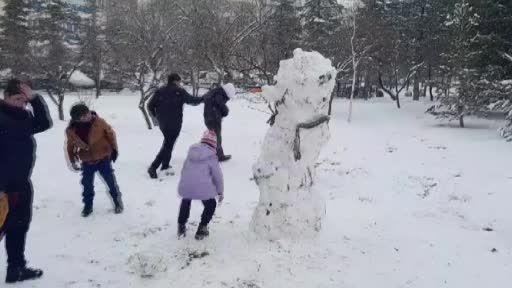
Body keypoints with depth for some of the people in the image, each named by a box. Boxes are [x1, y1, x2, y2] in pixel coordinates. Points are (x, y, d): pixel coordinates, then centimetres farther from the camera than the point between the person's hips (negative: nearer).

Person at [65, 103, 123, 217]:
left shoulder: (99, 122, -17)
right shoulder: (71, 130, -10)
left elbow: (110, 134, -5)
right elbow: (71, 146, 6)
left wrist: (114, 149, -4)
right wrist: (73, 161, 7)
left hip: (103, 157, -2)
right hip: (87, 161, 2)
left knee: (110, 181, 4)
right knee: (87, 184, 10)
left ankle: (118, 201, 21)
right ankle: (88, 205, 28)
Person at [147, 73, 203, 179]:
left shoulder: (160, 91, 5)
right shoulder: (179, 92, -8)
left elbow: (150, 105, 2)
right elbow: (191, 100, -11)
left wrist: (156, 115, 16)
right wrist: (202, 99, 6)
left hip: (162, 123, 6)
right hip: (174, 124, -6)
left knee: (168, 143, 24)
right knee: (168, 146, -3)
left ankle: (165, 166, 28)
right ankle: (153, 167, -11)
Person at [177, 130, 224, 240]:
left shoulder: (191, 152, 14)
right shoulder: (211, 156, 1)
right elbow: (217, 175, 3)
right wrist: (220, 192, 16)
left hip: (185, 187, 4)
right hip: (203, 188, -4)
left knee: (185, 201, 36)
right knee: (211, 204, 24)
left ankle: (181, 227, 36)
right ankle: (201, 229, 22)